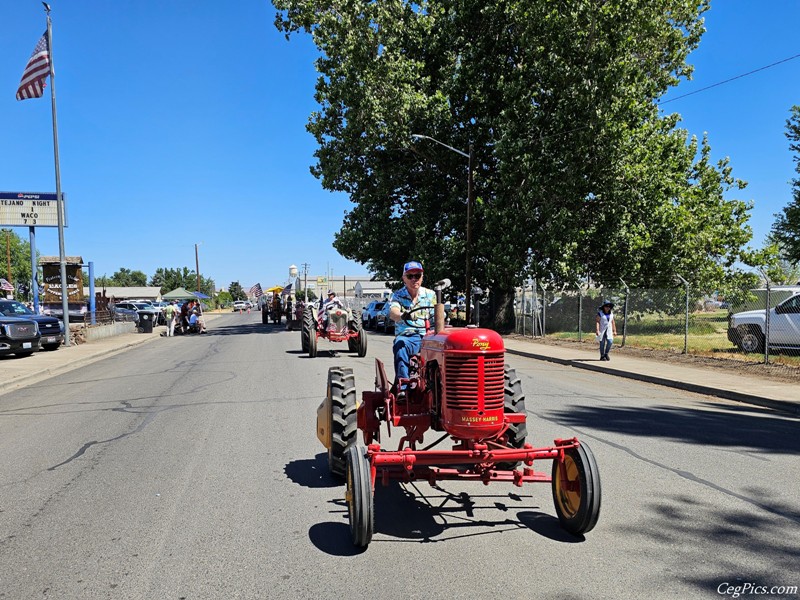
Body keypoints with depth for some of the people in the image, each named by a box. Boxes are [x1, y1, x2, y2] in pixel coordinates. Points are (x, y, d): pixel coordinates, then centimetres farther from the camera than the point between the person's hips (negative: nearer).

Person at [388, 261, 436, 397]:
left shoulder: (430, 295, 12)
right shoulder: (397, 296, 6)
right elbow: (393, 313, -16)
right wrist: (402, 315, -40)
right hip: (406, 336, -1)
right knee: (400, 344, -37)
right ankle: (402, 387, -38)